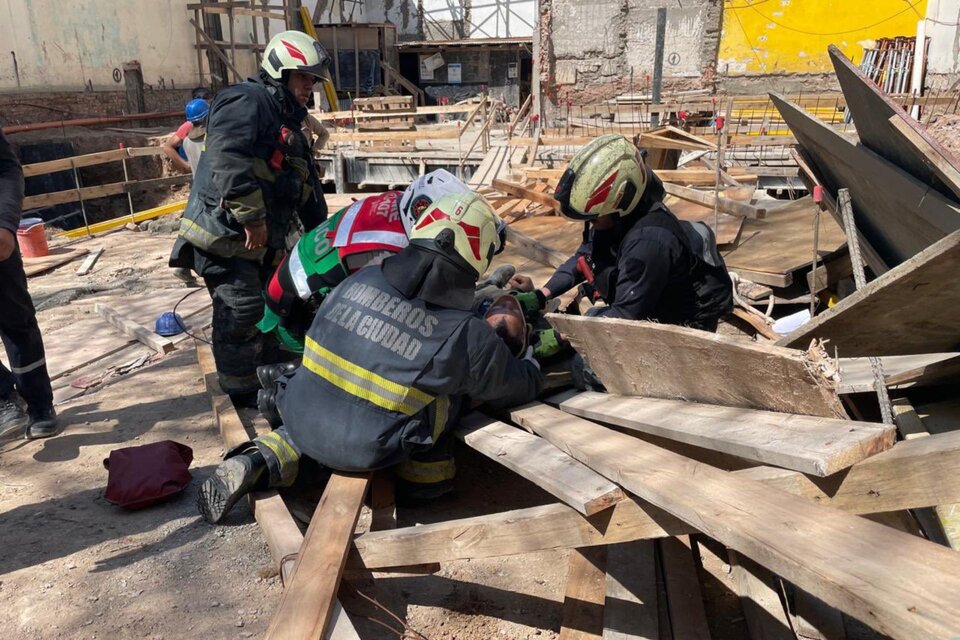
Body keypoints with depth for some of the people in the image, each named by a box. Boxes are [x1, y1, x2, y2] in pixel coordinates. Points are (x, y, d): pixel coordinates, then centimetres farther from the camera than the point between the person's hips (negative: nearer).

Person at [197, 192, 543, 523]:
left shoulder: (358, 281, -1)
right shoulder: (468, 335, -12)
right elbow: (522, 385, 5)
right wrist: (533, 356, 30)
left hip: (300, 422, 4)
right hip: (365, 452, -3)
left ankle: (257, 463, 12)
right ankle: (425, 476, 16)